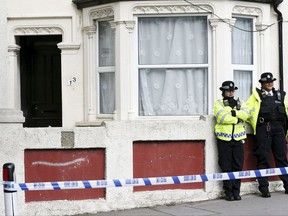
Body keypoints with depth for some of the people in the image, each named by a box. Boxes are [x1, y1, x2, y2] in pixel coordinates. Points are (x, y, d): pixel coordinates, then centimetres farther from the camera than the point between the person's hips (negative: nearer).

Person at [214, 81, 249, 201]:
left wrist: (233, 112, -15)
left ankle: (236, 191, 10)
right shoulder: (218, 103, 5)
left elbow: (245, 115, -2)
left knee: (238, 166, 2)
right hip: (224, 138, -3)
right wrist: (237, 119, -5)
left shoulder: (240, 103, 17)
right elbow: (222, 118, -13)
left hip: (238, 138, 3)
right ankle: (228, 192, 6)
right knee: (226, 167, -2)